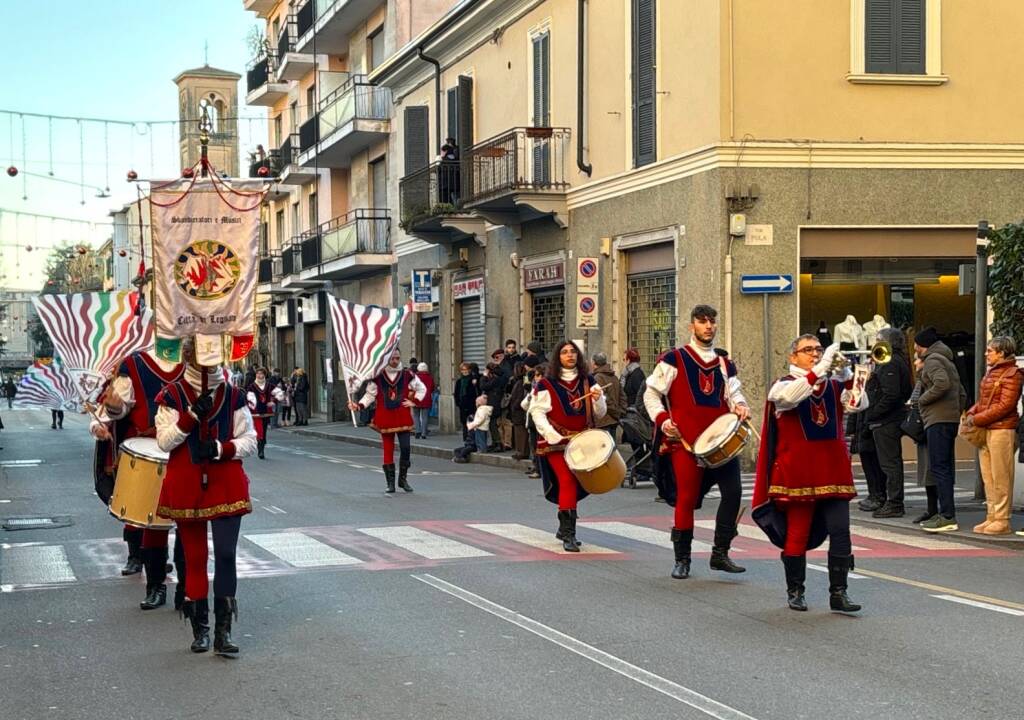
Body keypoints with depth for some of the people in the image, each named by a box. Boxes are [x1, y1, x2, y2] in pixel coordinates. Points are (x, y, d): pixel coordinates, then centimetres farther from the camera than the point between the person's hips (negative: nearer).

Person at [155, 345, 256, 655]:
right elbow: (164, 441, -7)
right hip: (186, 487, 0)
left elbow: (249, 441, 2)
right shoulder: (173, 395, 0)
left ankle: (223, 632, -4)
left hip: (227, 485, 0)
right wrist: (193, 415, -18)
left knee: (226, 555, -7)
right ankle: (199, 629, 19)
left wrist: (220, 449, -15)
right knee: (194, 558, 8)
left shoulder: (233, 396, 3)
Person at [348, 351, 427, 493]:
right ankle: (390, 483, 11)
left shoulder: (407, 375, 2)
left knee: (405, 448, -8)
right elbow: (370, 394, 1)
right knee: (388, 450, 3)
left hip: (402, 418, 0)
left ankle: (403, 479, 11)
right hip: (385, 418, 0)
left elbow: (421, 389, 14)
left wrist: (414, 401, 3)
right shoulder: (377, 377, -1)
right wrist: (359, 405, -13)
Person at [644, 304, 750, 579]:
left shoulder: (725, 363, 17)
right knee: (687, 498, -1)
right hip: (686, 440, -4)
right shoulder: (674, 360, 3)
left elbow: (733, 392, 15)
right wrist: (662, 419, -11)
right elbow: (651, 393, 4)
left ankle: (720, 554, 4)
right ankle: (682, 560, 12)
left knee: (733, 491, -8)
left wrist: (740, 406, -8)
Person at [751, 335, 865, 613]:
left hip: (834, 471, 3)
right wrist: (822, 368, -27)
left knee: (840, 532, -4)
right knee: (797, 534, 4)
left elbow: (860, 405, -3)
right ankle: (795, 591, 17)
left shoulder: (834, 384, 12)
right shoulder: (783, 384, 0)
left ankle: (838, 593, 1)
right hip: (798, 473, -3)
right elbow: (790, 397, -25)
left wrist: (847, 375, -18)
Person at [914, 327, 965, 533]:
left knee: (939, 467, -12)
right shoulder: (948, 361, 24)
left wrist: (922, 399, -13)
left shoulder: (933, 360, -6)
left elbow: (942, 383, -25)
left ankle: (948, 517, -17)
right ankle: (945, 514, 14)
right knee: (945, 467, 11)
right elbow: (962, 394, 26)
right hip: (951, 420, 10)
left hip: (938, 420, -10)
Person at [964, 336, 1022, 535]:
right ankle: (991, 517, 17)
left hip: (1001, 430, -9)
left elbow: (1005, 405, -16)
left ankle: (1002, 520, -2)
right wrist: (971, 413, 3)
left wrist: (978, 419, -16)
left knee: (1001, 478, -6)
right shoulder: (990, 373, 19)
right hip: (984, 430, 9)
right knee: (988, 478, 11)